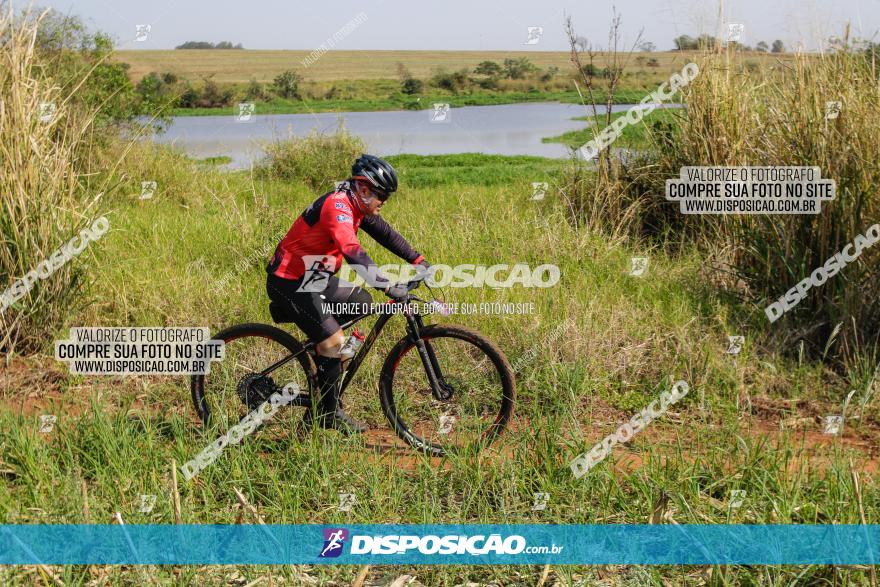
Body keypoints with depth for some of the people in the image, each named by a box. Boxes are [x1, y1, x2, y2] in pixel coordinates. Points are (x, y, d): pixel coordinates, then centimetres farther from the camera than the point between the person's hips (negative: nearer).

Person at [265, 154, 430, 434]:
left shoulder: (356, 204, 5)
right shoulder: (337, 206, -24)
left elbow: (384, 232, 13)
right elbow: (352, 251, -37)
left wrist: (419, 260, 6)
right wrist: (388, 286, -43)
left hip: (314, 278, 10)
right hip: (290, 283, -10)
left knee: (362, 301, 13)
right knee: (334, 342, -14)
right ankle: (329, 414, 0)